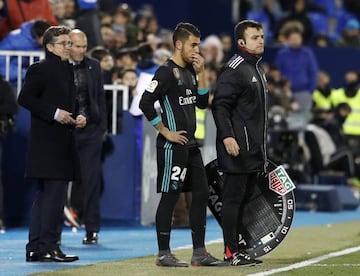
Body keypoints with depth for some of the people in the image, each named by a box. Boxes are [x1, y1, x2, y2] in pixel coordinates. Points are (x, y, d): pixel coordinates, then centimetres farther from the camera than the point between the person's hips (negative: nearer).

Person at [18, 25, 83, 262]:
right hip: (47, 142, -9)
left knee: (46, 195, 10)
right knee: (55, 192, -12)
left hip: (63, 142, 9)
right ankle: (48, 246, -9)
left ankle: (35, 248, 14)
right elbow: (25, 98, -15)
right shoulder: (40, 69, -8)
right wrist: (54, 113, -19)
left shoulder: (69, 70, 18)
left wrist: (78, 117, 7)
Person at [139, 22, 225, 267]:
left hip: (190, 145, 9)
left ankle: (199, 252, 14)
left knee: (202, 193, 9)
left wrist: (201, 72, 3)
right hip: (173, 146, -9)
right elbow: (145, 103, -20)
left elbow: (202, 102, 14)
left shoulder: (190, 71, 14)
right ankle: (164, 254, 2)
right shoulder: (167, 72, -12)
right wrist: (165, 132, -16)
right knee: (170, 197, -4)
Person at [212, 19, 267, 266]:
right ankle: (232, 251, -6)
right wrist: (227, 136, -26)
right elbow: (220, 105, -17)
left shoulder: (257, 69, 19)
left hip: (254, 148, 10)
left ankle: (236, 248, 18)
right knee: (234, 197, -7)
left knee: (244, 197, 12)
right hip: (237, 146, -10)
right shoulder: (234, 69, -11)